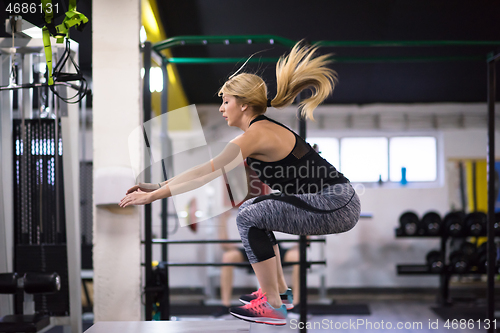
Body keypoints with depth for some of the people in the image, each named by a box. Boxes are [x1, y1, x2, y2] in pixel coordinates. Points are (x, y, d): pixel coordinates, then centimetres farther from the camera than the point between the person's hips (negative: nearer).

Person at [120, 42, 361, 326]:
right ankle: (280, 290, 23)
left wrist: (152, 196, -12)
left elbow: (207, 176, -17)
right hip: (332, 201, 10)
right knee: (255, 210, 19)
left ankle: (273, 307, -6)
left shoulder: (258, 135, -15)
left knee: (250, 218, -11)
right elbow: (206, 169, 16)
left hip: (337, 207, -10)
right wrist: (158, 186, 15)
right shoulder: (260, 130, 13)